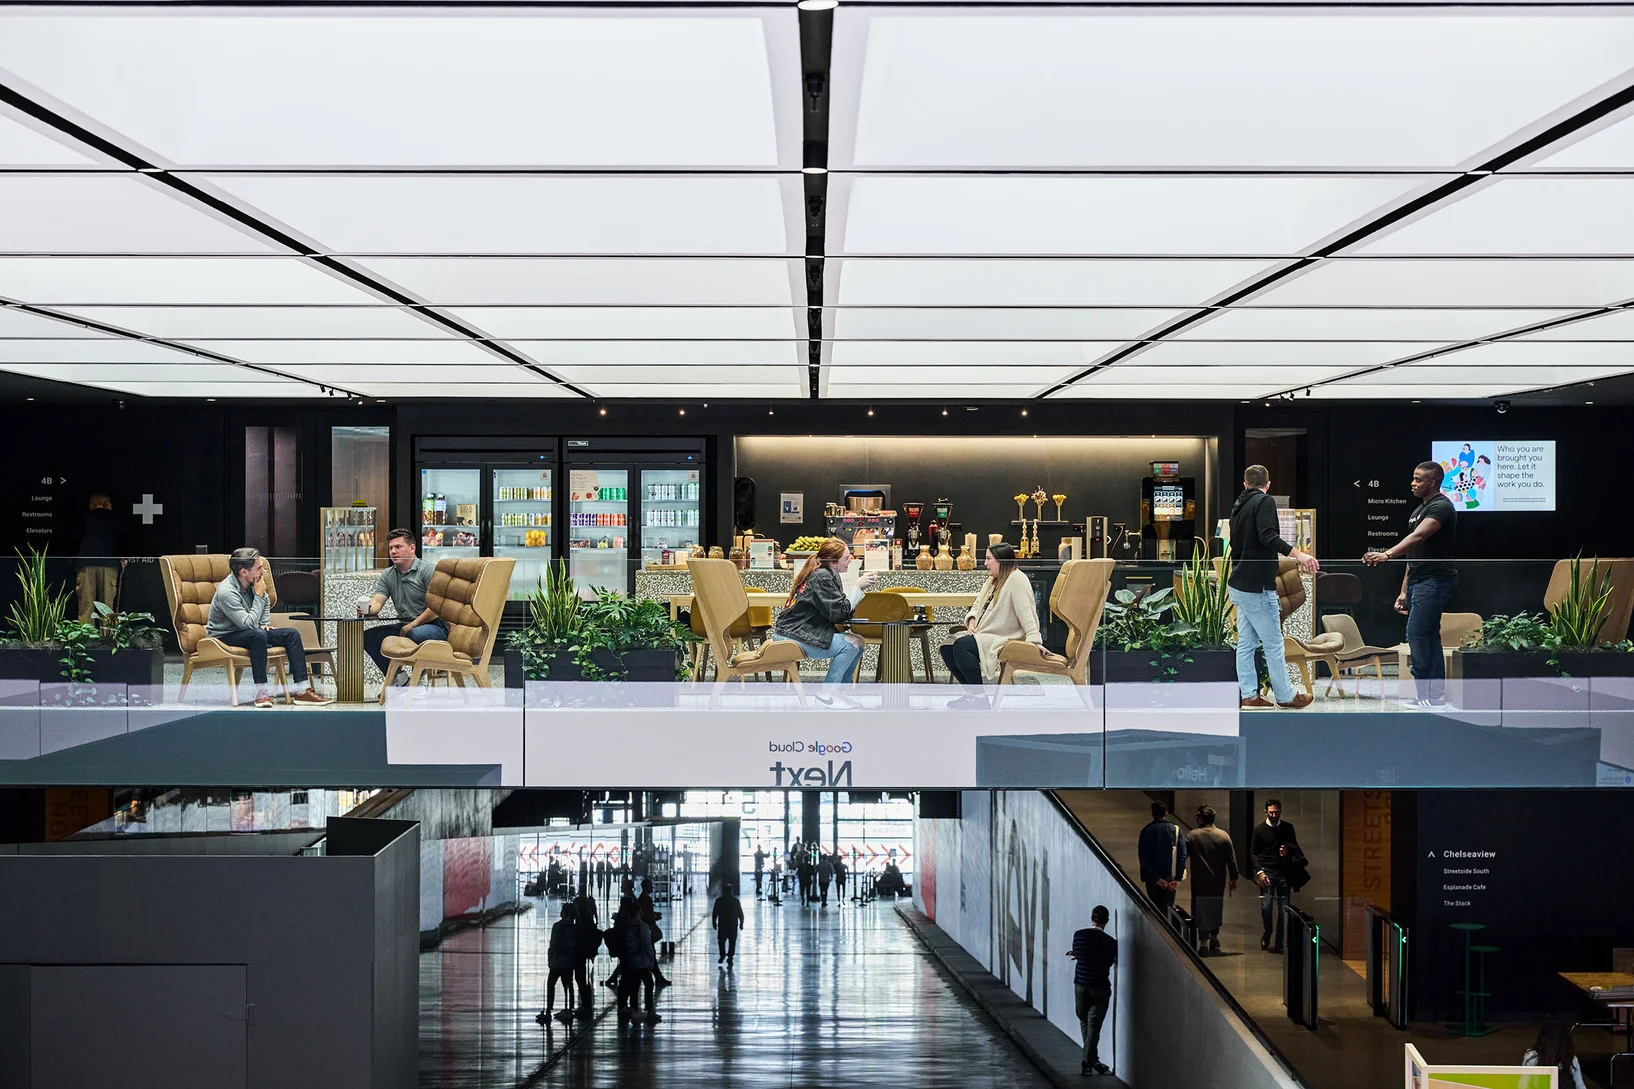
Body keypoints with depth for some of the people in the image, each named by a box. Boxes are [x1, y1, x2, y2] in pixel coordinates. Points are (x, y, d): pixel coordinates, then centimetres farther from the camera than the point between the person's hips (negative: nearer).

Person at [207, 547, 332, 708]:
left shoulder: (251, 582, -2)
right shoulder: (226, 592, -28)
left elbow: (266, 601, 22)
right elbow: (249, 624, -31)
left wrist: (264, 624, 10)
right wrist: (259, 595, -25)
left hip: (247, 632, 9)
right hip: (224, 637, -8)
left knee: (292, 634, -5)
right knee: (258, 634, -38)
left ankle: (303, 691, -11)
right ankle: (261, 693, -36)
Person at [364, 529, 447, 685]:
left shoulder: (428, 569, -7)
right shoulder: (387, 575, 14)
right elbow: (377, 602, 1)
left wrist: (413, 624, -18)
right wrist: (367, 609, -24)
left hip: (434, 625, -7)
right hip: (405, 626, 7)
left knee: (414, 634, -39)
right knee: (368, 637, -11)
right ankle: (399, 678, -5)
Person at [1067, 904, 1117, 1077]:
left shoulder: (1079, 935, -6)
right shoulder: (1111, 942, -9)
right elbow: (1113, 961, 8)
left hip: (1081, 986, 2)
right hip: (1101, 988, -2)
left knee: (1084, 1022, 18)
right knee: (1094, 1027, 1)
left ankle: (1092, 1059, 21)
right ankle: (1087, 1063, -4)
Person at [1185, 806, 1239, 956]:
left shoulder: (1192, 836, -6)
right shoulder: (1224, 836, 2)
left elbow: (1182, 856, -6)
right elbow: (1231, 859, 4)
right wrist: (1233, 878, 11)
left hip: (1199, 882, -3)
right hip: (1218, 882, 3)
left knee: (1201, 910, 3)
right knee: (1216, 909, 18)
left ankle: (1204, 942, 0)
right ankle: (1214, 938, 22)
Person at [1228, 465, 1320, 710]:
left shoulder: (1238, 504, 14)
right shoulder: (1264, 501, -9)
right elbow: (1268, 537, -25)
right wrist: (1297, 554, -36)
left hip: (1239, 584, 9)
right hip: (1257, 585, -9)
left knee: (1246, 642, 10)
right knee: (1274, 643, -1)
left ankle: (1249, 695, 11)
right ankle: (1286, 696, 6)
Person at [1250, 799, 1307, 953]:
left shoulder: (1288, 828, 9)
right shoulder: (1259, 829, 4)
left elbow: (1295, 848, 16)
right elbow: (1253, 852, 4)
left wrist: (1287, 849, -9)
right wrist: (1259, 871, -9)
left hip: (1284, 872, 1)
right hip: (1267, 871, -1)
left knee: (1283, 909, -1)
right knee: (1266, 906, -12)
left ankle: (1279, 943, 7)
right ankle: (1267, 932, 16)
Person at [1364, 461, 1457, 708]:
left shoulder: (1441, 507, -12)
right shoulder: (1420, 509, 19)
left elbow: (1418, 536, -30)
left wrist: (1387, 554, -44)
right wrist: (1404, 590, 18)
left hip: (1435, 581, -10)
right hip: (1420, 581, 10)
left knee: (1416, 635, -12)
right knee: (1429, 636, 9)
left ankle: (1424, 694, -8)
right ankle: (1436, 695, 12)